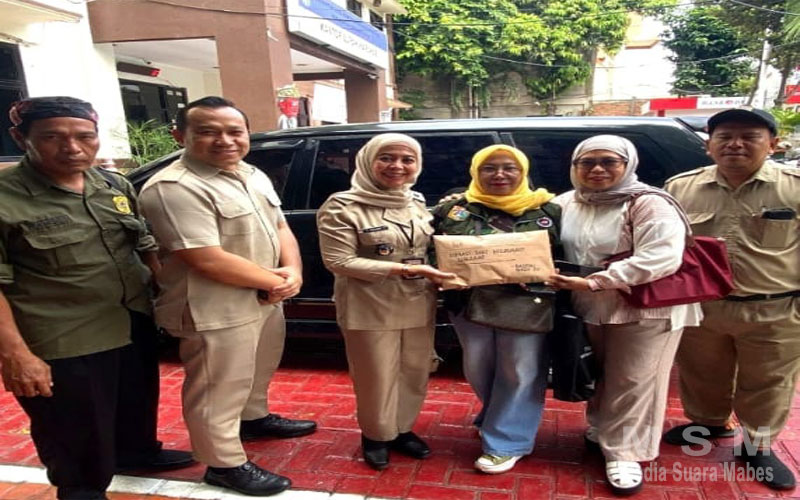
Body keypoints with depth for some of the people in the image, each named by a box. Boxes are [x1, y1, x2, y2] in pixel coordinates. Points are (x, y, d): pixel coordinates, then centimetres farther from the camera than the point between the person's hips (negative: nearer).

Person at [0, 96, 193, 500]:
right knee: (76, 433, 11)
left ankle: (137, 452, 52)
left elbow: (147, 245, 13)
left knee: (137, 404, 26)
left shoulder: (117, 188, 4)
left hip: (135, 326, 7)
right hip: (63, 344, -6)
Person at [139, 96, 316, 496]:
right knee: (219, 392, 7)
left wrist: (292, 274, -8)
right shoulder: (173, 188, -22)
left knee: (259, 371, 27)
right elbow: (208, 260, -27)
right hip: (216, 311, -9)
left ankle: (254, 419, 50)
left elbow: (281, 228, 11)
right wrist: (274, 280, -16)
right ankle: (225, 465, 26)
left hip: (266, 300, 9)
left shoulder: (254, 176, 7)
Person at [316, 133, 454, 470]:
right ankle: (376, 436, 32)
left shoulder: (417, 203, 8)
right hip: (371, 310, -5)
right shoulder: (343, 207, -12)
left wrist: (437, 275, -4)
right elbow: (338, 262, -17)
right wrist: (404, 269, -21)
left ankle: (402, 430, 38)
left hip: (419, 306, 6)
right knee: (377, 378, 7)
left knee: (415, 374, 15)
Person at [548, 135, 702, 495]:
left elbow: (661, 258, -26)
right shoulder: (565, 203, 4)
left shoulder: (649, 204, -15)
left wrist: (593, 282, -28)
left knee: (631, 383, 4)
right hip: (589, 310, 5)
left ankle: (624, 454, 18)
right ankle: (600, 429, 40)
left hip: (646, 310, -5)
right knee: (600, 377, 19)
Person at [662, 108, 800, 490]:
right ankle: (708, 423, 44)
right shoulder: (680, 187, -1)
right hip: (698, 308, 2)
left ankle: (759, 445, 36)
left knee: (767, 385, 15)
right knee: (701, 376, 19)